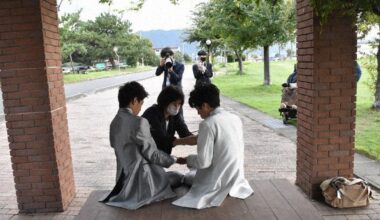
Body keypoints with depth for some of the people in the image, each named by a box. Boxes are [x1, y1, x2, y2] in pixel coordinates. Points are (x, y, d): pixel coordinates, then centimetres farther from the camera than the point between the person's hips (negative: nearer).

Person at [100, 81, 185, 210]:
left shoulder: (114, 123, 3)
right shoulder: (139, 122, -22)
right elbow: (152, 154, -17)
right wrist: (174, 160, 0)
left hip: (125, 179, 8)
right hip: (141, 179, -8)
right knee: (178, 178, 13)